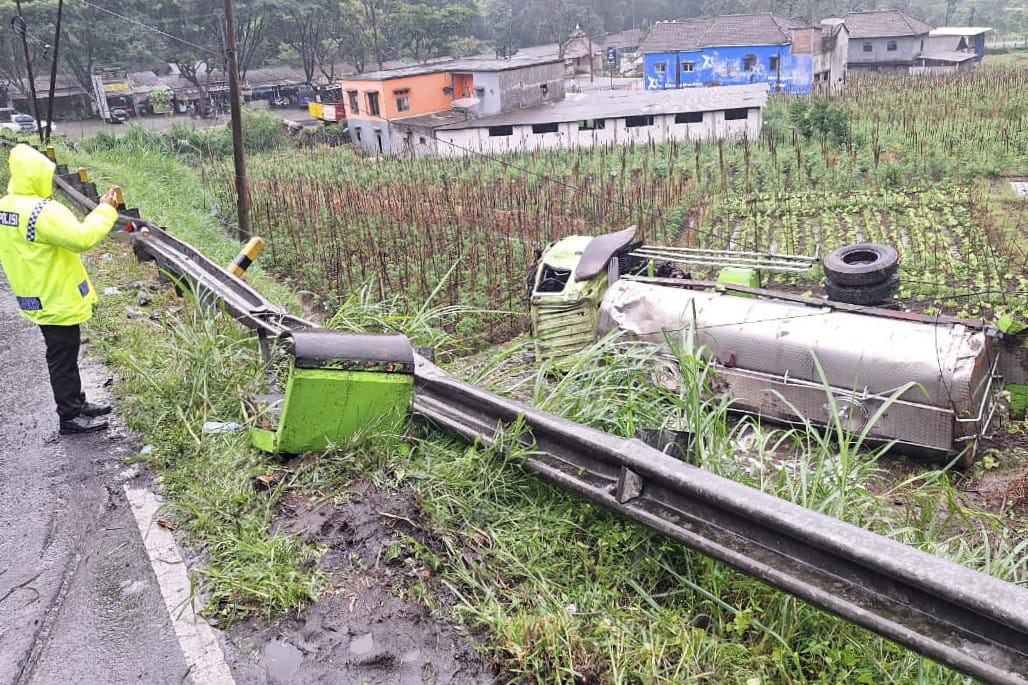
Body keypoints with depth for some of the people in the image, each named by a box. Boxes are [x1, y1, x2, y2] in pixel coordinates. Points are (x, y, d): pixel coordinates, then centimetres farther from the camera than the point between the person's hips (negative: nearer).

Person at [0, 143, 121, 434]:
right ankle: (70, 417, 12)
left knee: (63, 355, 20)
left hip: (39, 295, 9)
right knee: (63, 358, 2)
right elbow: (82, 238, -30)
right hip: (57, 298, -9)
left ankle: (76, 403, 32)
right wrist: (106, 211, -20)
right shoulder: (43, 211, -25)